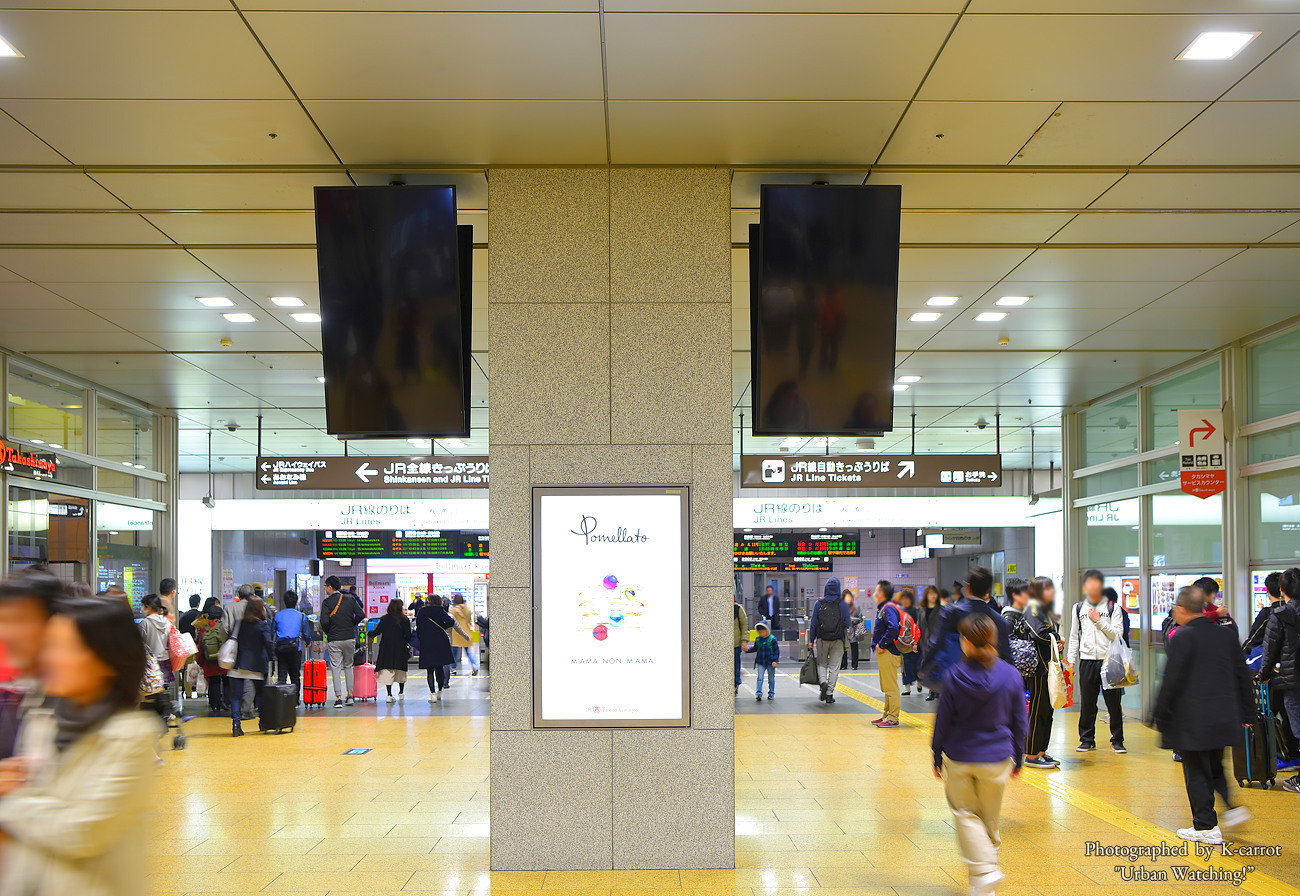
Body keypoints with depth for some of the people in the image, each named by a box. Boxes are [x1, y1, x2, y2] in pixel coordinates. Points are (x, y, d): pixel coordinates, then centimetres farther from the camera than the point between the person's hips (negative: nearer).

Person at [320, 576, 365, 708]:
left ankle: (338, 697, -4)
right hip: (350, 638, 3)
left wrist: (327, 632, 2)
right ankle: (350, 694, 13)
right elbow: (361, 615, -3)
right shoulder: (350, 598, 3)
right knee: (348, 666, 18)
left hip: (334, 640, -3)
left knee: (336, 668, 2)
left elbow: (324, 621, -18)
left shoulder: (326, 602, -8)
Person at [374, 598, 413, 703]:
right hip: (400, 648, 1)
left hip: (386, 648, 0)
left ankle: (389, 695, -7)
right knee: (400, 670, 15)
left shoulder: (384, 619, -2)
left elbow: (377, 631, -1)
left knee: (387, 670, -1)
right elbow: (408, 635, -4)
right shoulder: (405, 620, -3)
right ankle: (401, 693, 25)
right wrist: (408, 643, 16)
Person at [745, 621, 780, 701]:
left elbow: (776, 651, -7)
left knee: (771, 679, 10)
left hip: (770, 663, -2)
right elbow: (755, 648, 16)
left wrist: (775, 661, -14)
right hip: (760, 663, 2)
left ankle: (771, 693, 22)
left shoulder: (772, 639, -10)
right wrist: (748, 649, -2)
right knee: (760, 678, -7)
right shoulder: (757, 639, 3)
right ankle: (758, 693, -7)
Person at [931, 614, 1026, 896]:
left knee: (966, 814, 11)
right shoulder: (1011, 676, -8)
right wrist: (1017, 758, 13)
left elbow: (943, 721, -5)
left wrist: (937, 756, 7)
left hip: (959, 758, -2)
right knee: (990, 819, 16)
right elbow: (1019, 722, 1)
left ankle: (984, 870, -8)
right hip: (997, 759, 2)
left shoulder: (954, 676, -13)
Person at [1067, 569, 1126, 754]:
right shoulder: (1079, 608, 11)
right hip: (1086, 661, 2)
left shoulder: (1113, 608, 2)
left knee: (1113, 702, 1)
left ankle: (1117, 740, 13)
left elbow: (1117, 634, -6)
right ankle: (1087, 739, 16)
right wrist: (1070, 660, 10)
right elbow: (1074, 636, 15)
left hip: (1108, 659, -2)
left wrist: (1099, 621, -13)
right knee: (1087, 703, 5)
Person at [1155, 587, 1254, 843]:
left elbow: (1171, 681, -15)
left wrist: (1161, 716, -7)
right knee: (1214, 767, 23)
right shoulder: (1226, 634, 6)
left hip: (1192, 721, -6)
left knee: (1197, 773, 3)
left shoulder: (1182, 637, -14)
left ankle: (1206, 827, 7)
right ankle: (1231, 807, 10)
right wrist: (1244, 712, 19)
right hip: (1223, 719, 6)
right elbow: (1242, 676, 11)